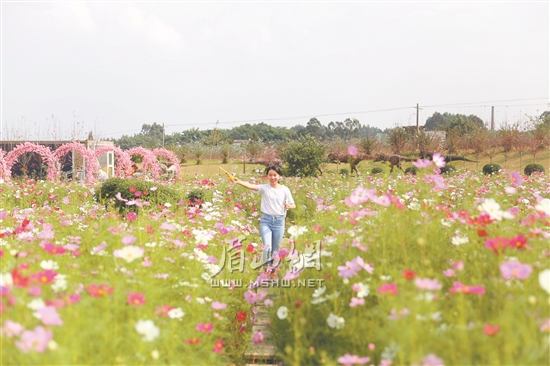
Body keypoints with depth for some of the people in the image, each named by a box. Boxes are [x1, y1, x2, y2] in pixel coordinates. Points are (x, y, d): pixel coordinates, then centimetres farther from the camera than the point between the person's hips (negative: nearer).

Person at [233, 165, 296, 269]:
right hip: (266, 220, -1)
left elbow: (293, 205, 6)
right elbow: (252, 186, -23)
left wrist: (289, 206, -20)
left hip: (279, 221, 1)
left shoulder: (285, 189, 0)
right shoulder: (264, 188, -4)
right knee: (267, 247, -17)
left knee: (274, 249, 11)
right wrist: (239, 182, -43)